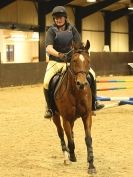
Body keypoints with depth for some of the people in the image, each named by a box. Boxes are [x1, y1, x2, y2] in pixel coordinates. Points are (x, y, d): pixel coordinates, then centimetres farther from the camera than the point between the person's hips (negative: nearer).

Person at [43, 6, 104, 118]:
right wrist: (59, 54, -38)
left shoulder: (72, 29, 4)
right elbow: (49, 48, -20)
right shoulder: (52, 31, -6)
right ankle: (49, 108, -4)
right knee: (47, 82, -26)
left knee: (91, 74, -9)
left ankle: (92, 103, 5)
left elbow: (79, 44, 0)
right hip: (55, 62, -3)